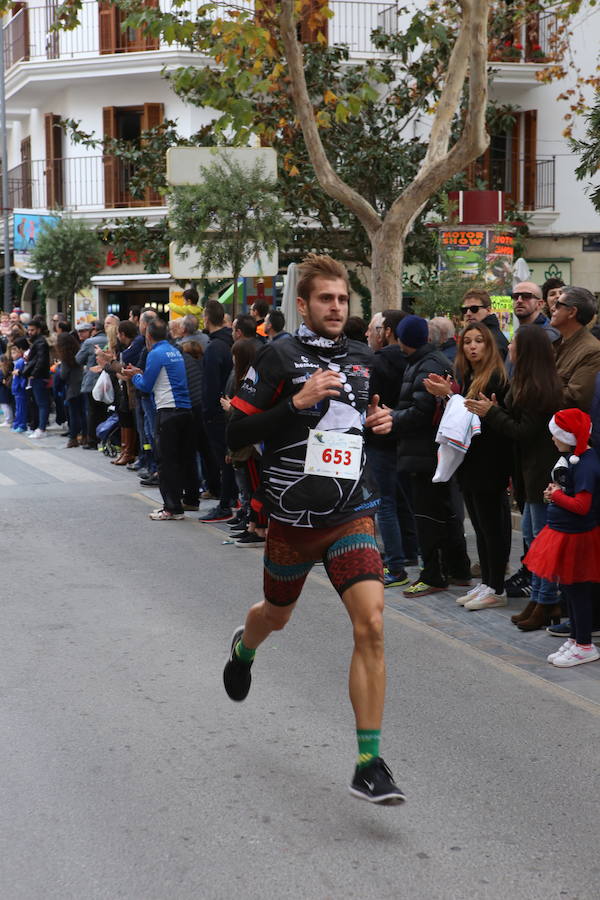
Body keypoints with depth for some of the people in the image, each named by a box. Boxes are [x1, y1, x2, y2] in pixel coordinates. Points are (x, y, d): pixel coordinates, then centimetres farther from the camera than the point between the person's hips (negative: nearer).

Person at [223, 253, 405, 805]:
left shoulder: (362, 359, 7)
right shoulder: (280, 357, -8)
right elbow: (236, 433, -11)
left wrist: (375, 421, 4)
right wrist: (297, 402, -21)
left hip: (352, 515, 2)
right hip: (293, 516, -2)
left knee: (372, 624, -16)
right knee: (278, 615, 22)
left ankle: (369, 764, -11)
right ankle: (244, 649, 62)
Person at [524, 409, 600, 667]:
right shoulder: (572, 457, 6)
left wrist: (555, 495, -14)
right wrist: (556, 492, 2)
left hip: (576, 538, -10)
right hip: (564, 533, 10)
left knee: (577, 590, 1)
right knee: (570, 589, 19)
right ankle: (575, 639, 31)